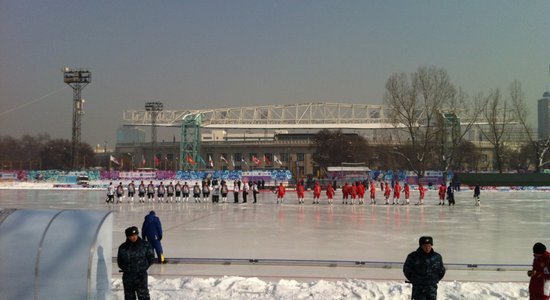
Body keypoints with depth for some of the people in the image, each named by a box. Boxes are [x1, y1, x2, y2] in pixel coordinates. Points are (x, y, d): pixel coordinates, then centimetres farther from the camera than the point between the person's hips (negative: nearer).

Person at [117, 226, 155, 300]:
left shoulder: (145, 245, -3)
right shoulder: (123, 248, 1)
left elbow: (151, 258, 7)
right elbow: (119, 261, 15)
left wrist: (144, 267, -1)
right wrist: (125, 268, 2)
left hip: (141, 275, -2)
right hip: (128, 276, 2)